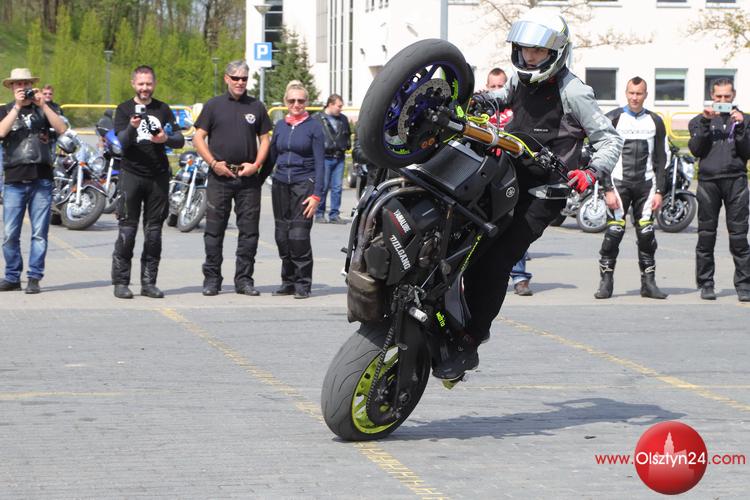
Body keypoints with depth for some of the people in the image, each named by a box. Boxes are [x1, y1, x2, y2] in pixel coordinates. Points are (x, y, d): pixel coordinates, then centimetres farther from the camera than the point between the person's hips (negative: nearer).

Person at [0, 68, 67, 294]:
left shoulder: (43, 109, 13)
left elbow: (62, 129, -3)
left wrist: (43, 105, -8)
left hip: (41, 179, 0)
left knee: (39, 233, -2)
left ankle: (34, 278, 1)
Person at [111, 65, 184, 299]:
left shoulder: (163, 109, 13)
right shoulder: (124, 109, 5)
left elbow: (180, 139, 7)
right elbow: (121, 142, -7)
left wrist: (166, 139, -15)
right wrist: (132, 128, -27)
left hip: (158, 175, 3)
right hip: (132, 173, -3)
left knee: (153, 231, 5)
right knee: (127, 229, -7)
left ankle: (149, 282, 10)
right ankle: (120, 282, -4)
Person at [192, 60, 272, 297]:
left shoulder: (256, 107, 11)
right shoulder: (214, 106, 5)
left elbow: (265, 139, 12)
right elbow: (198, 138, 4)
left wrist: (256, 165, -3)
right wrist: (214, 163, -8)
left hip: (248, 178, 2)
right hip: (220, 176, -2)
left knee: (249, 230, 2)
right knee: (214, 229, 0)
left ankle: (244, 279, 9)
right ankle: (212, 278, 6)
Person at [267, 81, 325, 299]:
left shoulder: (313, 126, -1)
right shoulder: (280, 126, 11)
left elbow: (320, 162, -4)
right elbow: (271, 156, 19)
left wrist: (317, 194, -11)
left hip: (304, 184, -4)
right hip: (280, 185, 5)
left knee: (299, 235, -12)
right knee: (282, 236, 4)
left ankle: (303, 284, -3)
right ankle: (288, 281, 14)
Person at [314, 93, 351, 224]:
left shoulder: (343, 119, 15)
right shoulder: (317, 118, -3)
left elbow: (348, 135, 28)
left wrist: (346, 145, 14)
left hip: (339, 158, 5)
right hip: (324, 158, -5)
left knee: (337, 187, 3)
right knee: (323, 187, -3)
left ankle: (334, 214, 9)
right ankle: (319, 214, 6)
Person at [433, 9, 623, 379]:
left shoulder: (572, 92, -9)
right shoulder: (522, 81, 14)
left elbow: (609, 138, -9)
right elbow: (503, 97, 38)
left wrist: (592, 172, -27)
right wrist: (476, 101, 18)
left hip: (544, 190, -7)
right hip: (510, 179, 7)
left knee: (495, 261, -16)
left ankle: (467, 346, -14)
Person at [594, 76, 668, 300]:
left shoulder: (655, 122, 11)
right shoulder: (613, 119, 1)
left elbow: (660, 159, 12)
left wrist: (659, 191, 3)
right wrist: (608, 190, -10)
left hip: (646, 184, 3)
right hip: (619, 183, -3)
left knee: (647, 235, 0)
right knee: (613, 233, -10)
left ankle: (648, 283, 6)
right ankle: (606, 282, -5)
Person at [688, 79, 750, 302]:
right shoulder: (700, 121, 15)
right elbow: (696, 149, 1)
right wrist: (705, 123, -6)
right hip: (708, 181, 1)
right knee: (706, 236, 2)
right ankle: (706, 284, 9)